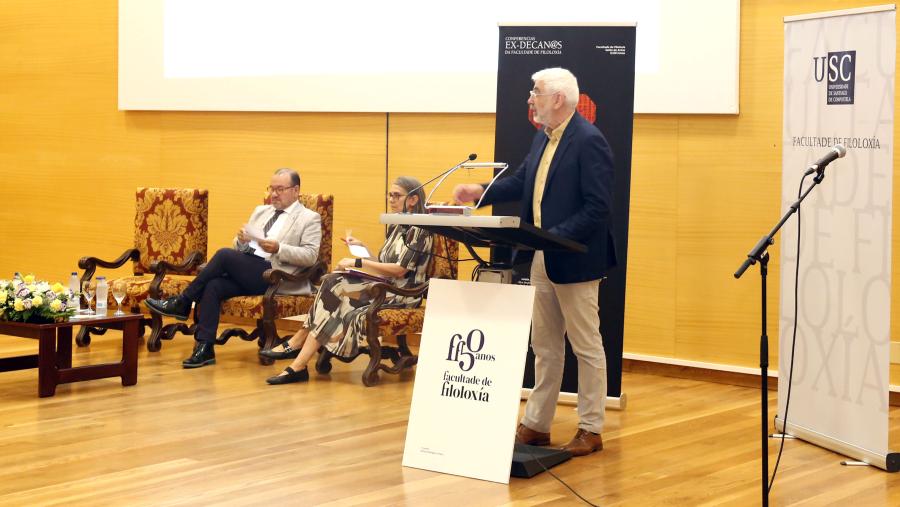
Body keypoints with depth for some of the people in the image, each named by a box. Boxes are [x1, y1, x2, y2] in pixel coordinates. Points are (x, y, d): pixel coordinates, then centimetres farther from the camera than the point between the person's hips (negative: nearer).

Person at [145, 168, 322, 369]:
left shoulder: (309, 219, 5)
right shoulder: (261, 211, 25)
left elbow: (310, 256, -8)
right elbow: (240, 248, 23)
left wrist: (278, 248, -21)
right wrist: (242, 239, -1)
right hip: (245, 272, 6)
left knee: (224, 255, -24)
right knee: (213, 286, -24)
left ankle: (182, 303, -12)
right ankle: (204, 348, -24)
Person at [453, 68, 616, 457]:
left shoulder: (589, 142, -17)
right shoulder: (543, 137, 10)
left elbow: (598, 208, -22)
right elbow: (521, 182, 19)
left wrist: (557, 236, -26)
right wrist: (481, 193, 6)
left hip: (574, 261, -9)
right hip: (542, 261, 9)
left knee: (587, 347, 3)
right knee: (545, 346, 15)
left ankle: (591, 430, 11)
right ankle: (536, 424, 24)